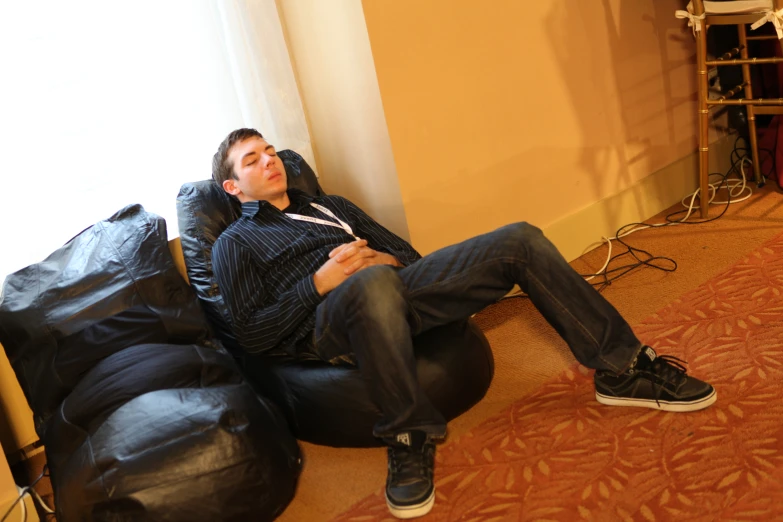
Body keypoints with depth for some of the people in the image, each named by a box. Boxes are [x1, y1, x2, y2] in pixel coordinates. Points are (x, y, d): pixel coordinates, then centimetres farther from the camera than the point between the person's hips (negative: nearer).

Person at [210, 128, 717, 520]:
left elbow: (403, 250, 28)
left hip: (392, 286, 6)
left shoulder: (329, 205, 31)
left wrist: (390, 261, 3)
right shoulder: (235, 244, 14)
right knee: (372, 283, -44)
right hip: (330, 324, -6)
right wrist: (320, 283, -11)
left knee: (519, 240, -9)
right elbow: (252, 334, 0)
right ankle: (410, 439, -27)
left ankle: (623, 369, -3)